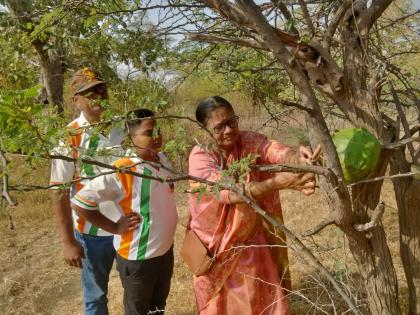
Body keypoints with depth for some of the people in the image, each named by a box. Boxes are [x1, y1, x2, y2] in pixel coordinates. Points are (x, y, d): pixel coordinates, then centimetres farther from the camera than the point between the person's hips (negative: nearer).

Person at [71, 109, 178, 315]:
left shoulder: (163, 159, -4)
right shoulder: (121, 171, -25)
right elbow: (80, 202, -22)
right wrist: (115, 227, -17)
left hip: (166, 250, 6)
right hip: (138, 258, -6)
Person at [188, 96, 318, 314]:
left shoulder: (249, 141, -9)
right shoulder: (200, 156, -22)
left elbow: (276, 151, -29)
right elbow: (229, 191, -37)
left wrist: (297, 158, -52)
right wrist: (279, 182, -49)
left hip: (251, 242, 3)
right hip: (218, 247, -3)